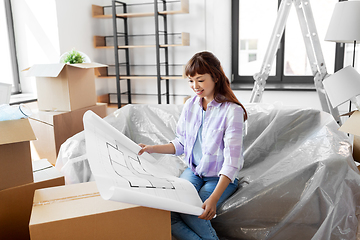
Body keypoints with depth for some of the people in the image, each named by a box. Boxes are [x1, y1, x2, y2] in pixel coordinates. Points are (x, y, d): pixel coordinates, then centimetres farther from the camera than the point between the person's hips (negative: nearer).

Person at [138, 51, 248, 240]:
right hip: (193, 171, 5)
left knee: (191, 214, -28)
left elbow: (232, 161, -22)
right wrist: (152, 149, -3)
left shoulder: (232, 110, -17)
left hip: (222, 177, -5)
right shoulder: (190, 105, 2)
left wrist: (214, 198, -32)